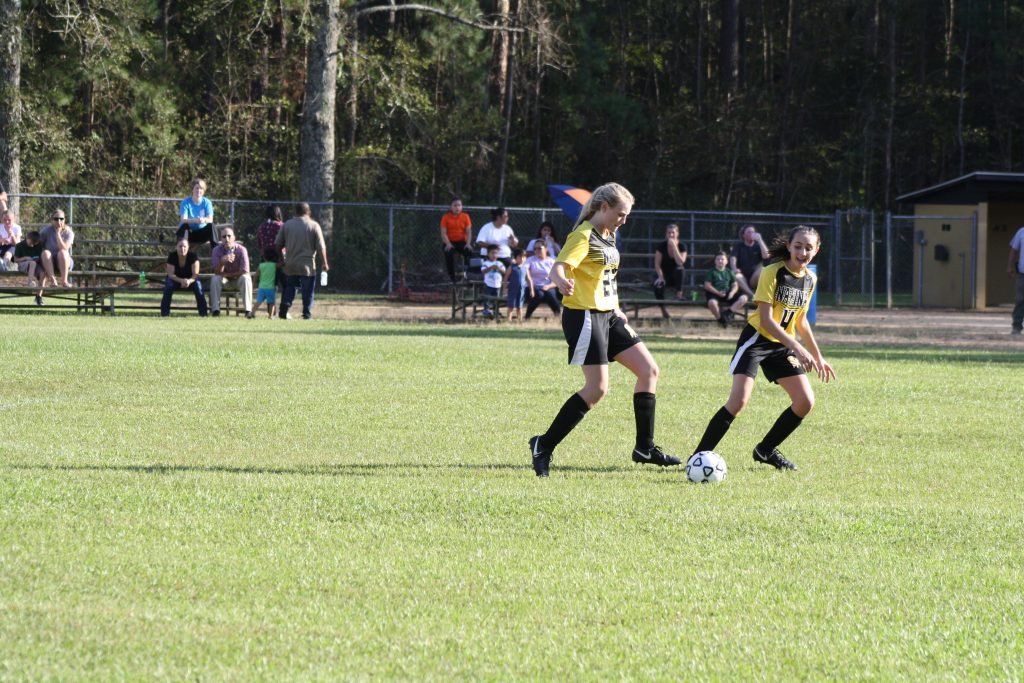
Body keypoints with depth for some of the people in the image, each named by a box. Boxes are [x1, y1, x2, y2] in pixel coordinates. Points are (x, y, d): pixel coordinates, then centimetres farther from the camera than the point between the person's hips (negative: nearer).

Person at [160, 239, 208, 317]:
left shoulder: (193, 256, -17)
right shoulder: (172, 256, -16)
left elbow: (195, 275, -20)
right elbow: (170, 274, -19)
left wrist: (189, 281, -43)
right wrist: (181, 281, -38)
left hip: (190, 280, 0)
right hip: (175, 280, 0)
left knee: (197, 284, -32)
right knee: (169, 285, -33)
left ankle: (203, 314, -28)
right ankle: (164, 314, -30)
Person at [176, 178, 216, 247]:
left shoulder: (207, 202, -2)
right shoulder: (186, 202, -8)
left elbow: (210, 219, -14)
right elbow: (183, 220, -21)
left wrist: (204, 220, -40)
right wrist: (195, 220, -42)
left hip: (201, 234, 2)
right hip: (189, 233, -2)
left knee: (211, 225, -25)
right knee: (184, 225, -32)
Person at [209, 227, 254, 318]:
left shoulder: (241, 250, -17)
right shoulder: (217, 250, -12)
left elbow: (244, 271, -19)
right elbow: (217, 272, -19)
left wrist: (228, 275, -14)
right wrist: (222, 261, -39)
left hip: (238, 280, -1)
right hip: (224, 281, 1)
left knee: (245, 279, -32)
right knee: (215, 279, -28)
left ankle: (248, 310, -33)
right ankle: (216, 310, -27)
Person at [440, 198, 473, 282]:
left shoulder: (465, 217, 5)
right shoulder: (446, 217, 1)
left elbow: (468, 231, -1)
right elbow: (443, 233, -5)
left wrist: (468, 243, -18)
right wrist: (448, 244, -22)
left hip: (462, 241, 1)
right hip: (450, 242, -1)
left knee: (469, 251, -30)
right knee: (449, 253, -34)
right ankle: (451, 276, -23)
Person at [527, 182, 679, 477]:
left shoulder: (608, 236, 13)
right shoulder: (584, 235, -14)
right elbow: (558, 267, -28)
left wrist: (616, 311, 24)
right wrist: (562, 282, -51)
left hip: (608, 315, 10)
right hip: (584, 316, -10)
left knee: (649, 370, 6)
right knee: (597, 388, -14)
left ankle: (645, 448, 13)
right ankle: (544, 446, -5)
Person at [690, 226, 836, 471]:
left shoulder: (810, 279, 5)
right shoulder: (773, 273, -16)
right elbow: (766, 320, -22)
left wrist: (817, 357, 21)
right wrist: (797, 347, -29)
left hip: (782, 346, 7)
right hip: (757, 339, -7)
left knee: (806, 401, -2)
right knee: (739, 400, -22)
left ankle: (766, 450, 16)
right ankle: (700, 456, -15)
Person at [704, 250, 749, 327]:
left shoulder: (729, 272, 17)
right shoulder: (712, 272, 6)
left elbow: (735, 285, 12)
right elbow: (707, 285, -4)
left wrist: (732, 293, -11)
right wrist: (718, 293, -16)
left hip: (728, 294, 4)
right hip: (715, 294, -4)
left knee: (743, 298, -18)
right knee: (712, 302, -40)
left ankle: (728, 312, -24)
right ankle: (720, 319, -16)